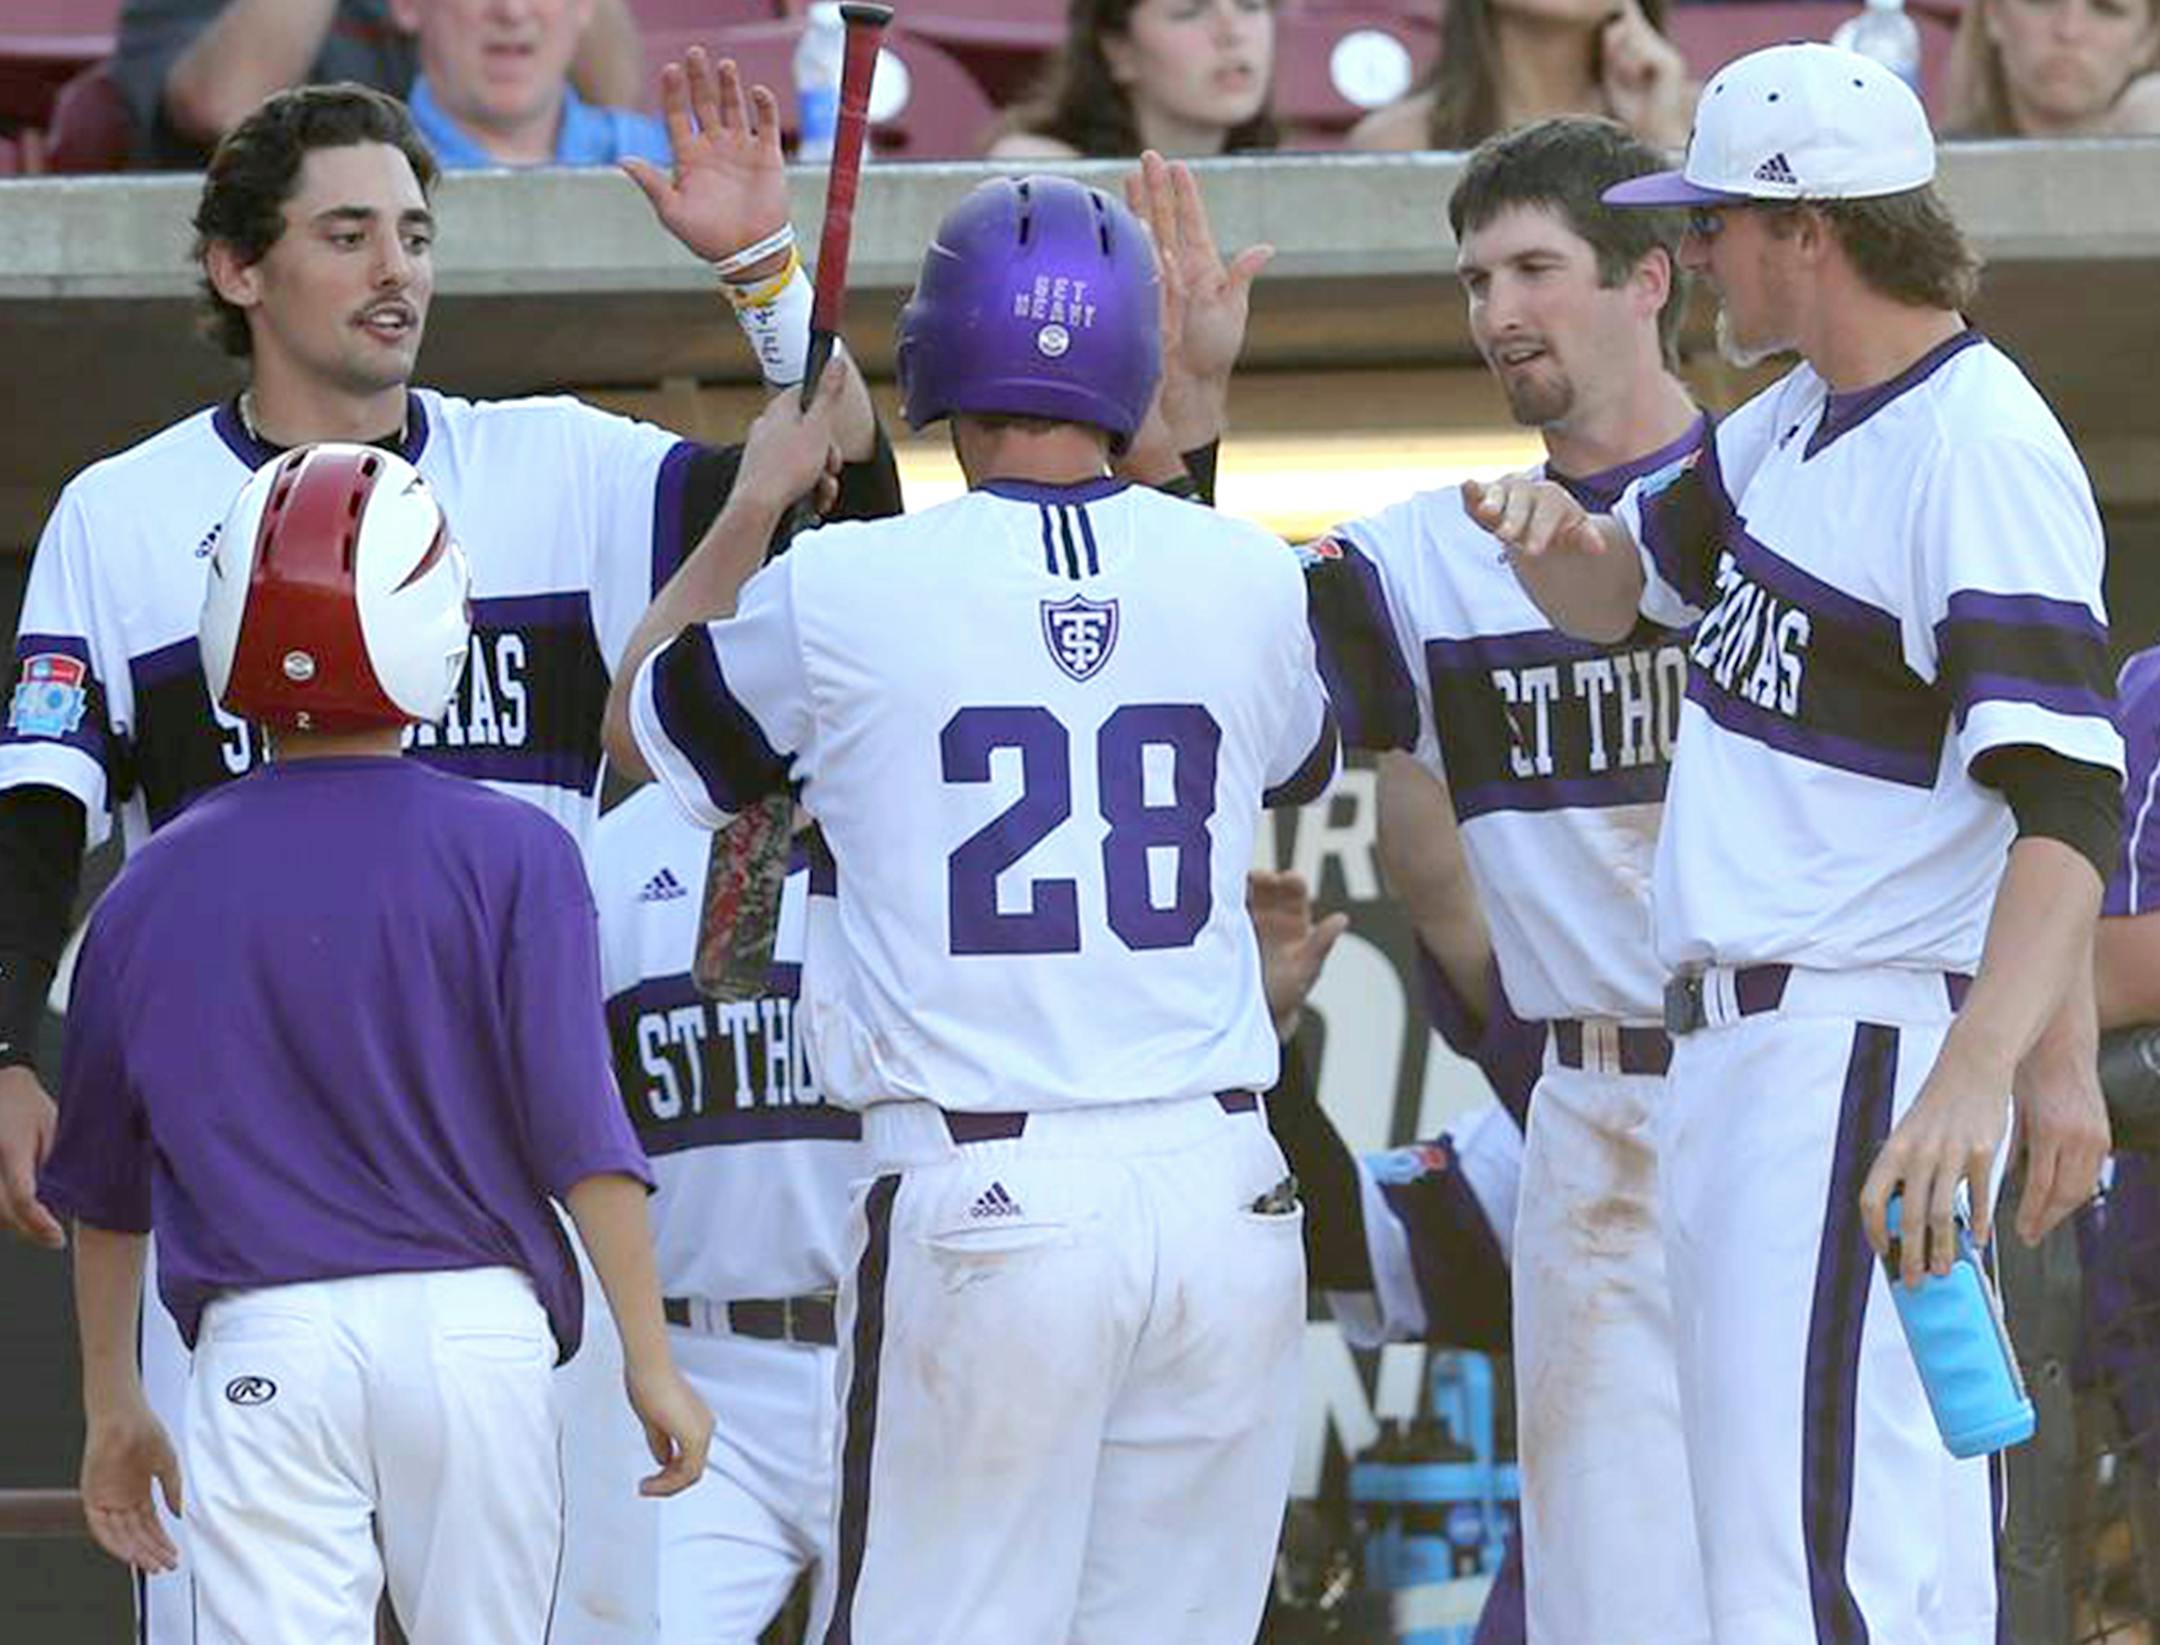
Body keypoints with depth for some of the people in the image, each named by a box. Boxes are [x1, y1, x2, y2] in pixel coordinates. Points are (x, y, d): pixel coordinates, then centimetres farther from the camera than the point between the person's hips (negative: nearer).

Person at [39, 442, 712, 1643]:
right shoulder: (508, 855, -1)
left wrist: (113, 1405, 26)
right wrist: (651, 1360, 0)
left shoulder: (156, 885, 8)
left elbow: (104, 1187, 16)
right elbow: (582, 1134, -6)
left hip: (263, 1350, 1)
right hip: (474, 1324, -1)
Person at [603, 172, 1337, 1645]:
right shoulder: (1247, 578, 4)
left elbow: (642, 725, 18)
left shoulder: (843, 592, -3)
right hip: (1224, 1191, 3)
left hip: (982, 1195, -3)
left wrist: (757, 501, 30)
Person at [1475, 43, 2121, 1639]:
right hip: (1735, 1055, 10)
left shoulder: (1982, 450, -17)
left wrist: (1984, 1071, -40)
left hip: (1866, 1061, -10)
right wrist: (1552, 535, 3)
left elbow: (2068, 796, -27)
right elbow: (1626, 584, 28)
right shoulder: (1803, 419, 14)